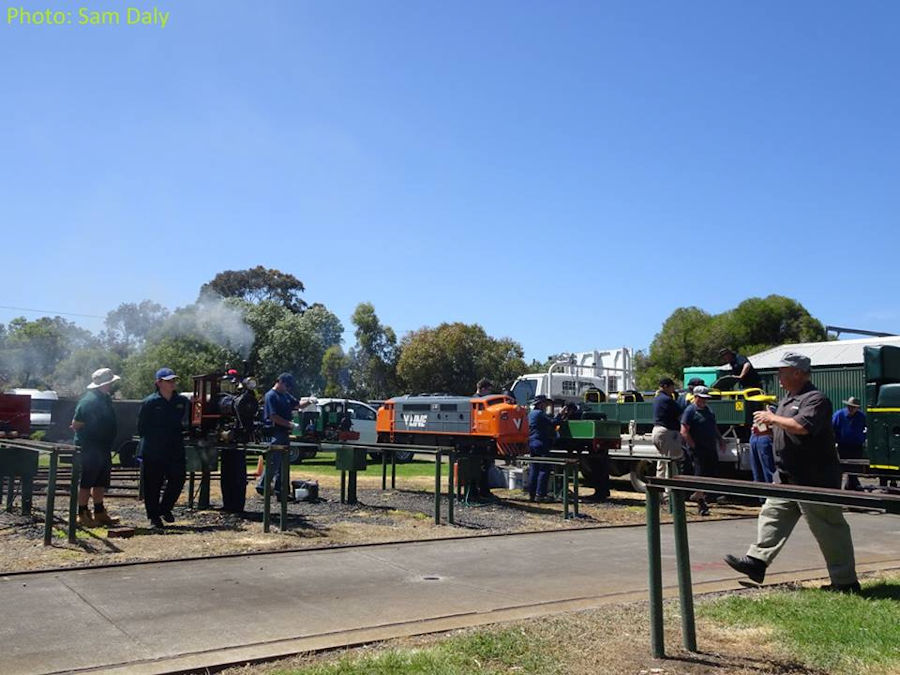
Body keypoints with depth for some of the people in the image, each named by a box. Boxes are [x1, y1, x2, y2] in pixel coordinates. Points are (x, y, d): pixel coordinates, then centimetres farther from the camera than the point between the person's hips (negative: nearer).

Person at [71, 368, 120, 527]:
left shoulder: (106, 398, 11)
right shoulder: (89, 400, -18)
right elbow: (75, 425, -18)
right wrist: (88, 433, -5)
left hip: (103, 448, 9)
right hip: (89, 449, -9)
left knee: (101, 482, 15)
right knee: (86, 482, -1)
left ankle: (99, 513, 24)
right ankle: (82, 514, 7)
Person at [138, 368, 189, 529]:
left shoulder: (182, 401, 8)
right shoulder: (149, 402, -4)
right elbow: (142, 429, -1)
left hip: (175, 451, 4)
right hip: (152, 452, -3)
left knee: (178, 479, 1)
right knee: (153, 485, 3)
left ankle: (165, 508, 24)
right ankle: (154, 517, 16)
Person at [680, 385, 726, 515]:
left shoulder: (708, 410, 16)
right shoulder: (690, 411, -9)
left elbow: (714, 427, 28)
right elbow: (684, 432, -14)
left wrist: (720, 439, 17)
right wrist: (693, 446, -16)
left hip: (711, 448, 8)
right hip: (698, 450, -8)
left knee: (713, 475, 8)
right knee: (700, 475, -5)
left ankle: (698, 494, 27)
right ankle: (701, 504, 4)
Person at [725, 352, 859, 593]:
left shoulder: (816, 399, -15)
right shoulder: (787, 399, 16)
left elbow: (802, 426, -32)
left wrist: (772, 418, -19)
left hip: (815, 478, -10)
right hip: (787, 476, 10)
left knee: (829, 529, 0)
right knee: (772, 515, 8)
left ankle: (845, 581, 10)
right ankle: (757, 561, 12)